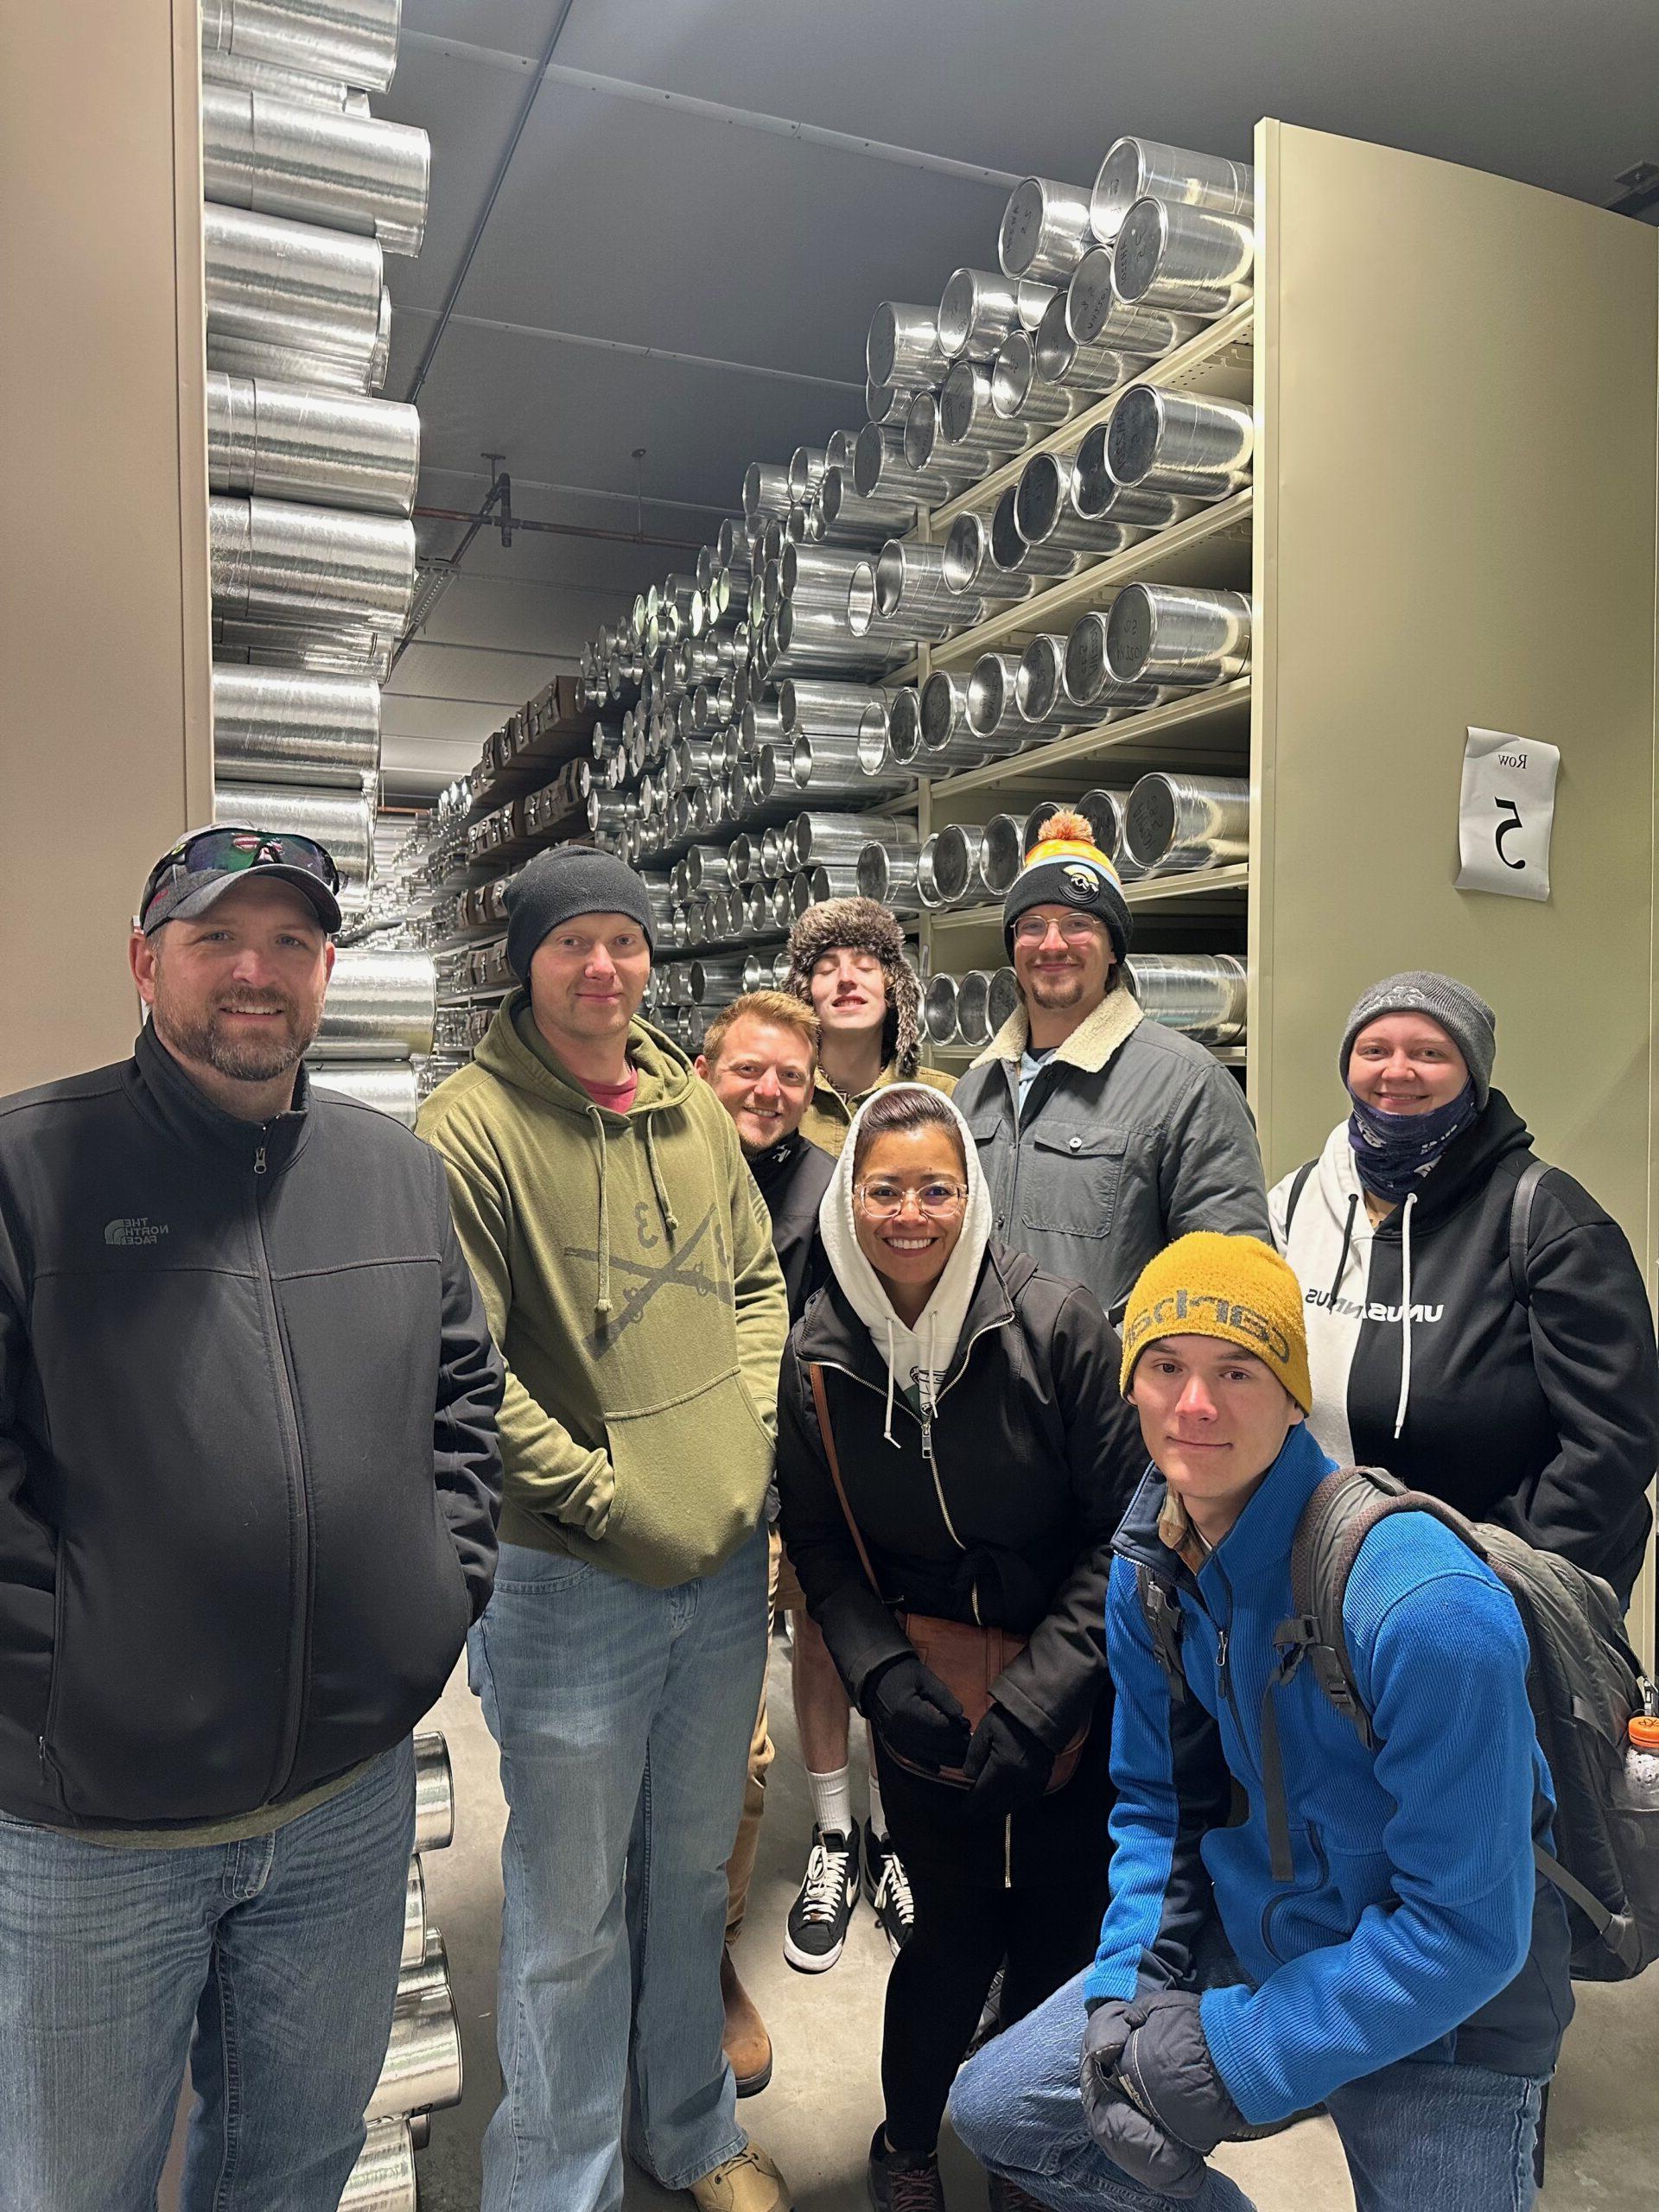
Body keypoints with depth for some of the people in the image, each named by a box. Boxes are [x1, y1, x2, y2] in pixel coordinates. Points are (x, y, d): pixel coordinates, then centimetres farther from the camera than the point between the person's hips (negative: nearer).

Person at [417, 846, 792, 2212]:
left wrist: (747, 1429, 1)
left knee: (694, 1870, 23)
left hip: (728, 1558, 6)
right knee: (573, 1910, 11)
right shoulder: (472, 1128, -14)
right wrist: (605, 1493, -17)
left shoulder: (694, 1107, 5)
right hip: (568, 1578, -6)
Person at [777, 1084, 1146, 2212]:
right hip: (927, 1698, 1)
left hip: (1073, 1703, -1)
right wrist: (882, 1671, -10)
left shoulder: (1056, 1323, -17)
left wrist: (1040, 1693, -16)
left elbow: (1127, 1526, -12)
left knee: (1064, 1930, 11)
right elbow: (819, 1541, 4)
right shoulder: (818, 1354, -7)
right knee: (957, 1930, 9)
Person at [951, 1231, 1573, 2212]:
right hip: (1249, 1937, 5)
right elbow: (1155, 1801, 5)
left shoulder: (1428, 1606, -30)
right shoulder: (1149, 1568, -8)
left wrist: (1237, 2054, -22)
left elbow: (1467, 1928, -25)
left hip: (1443, 2010, -5)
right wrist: (1122, 1995, -9)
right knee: (997, 2107, 4)